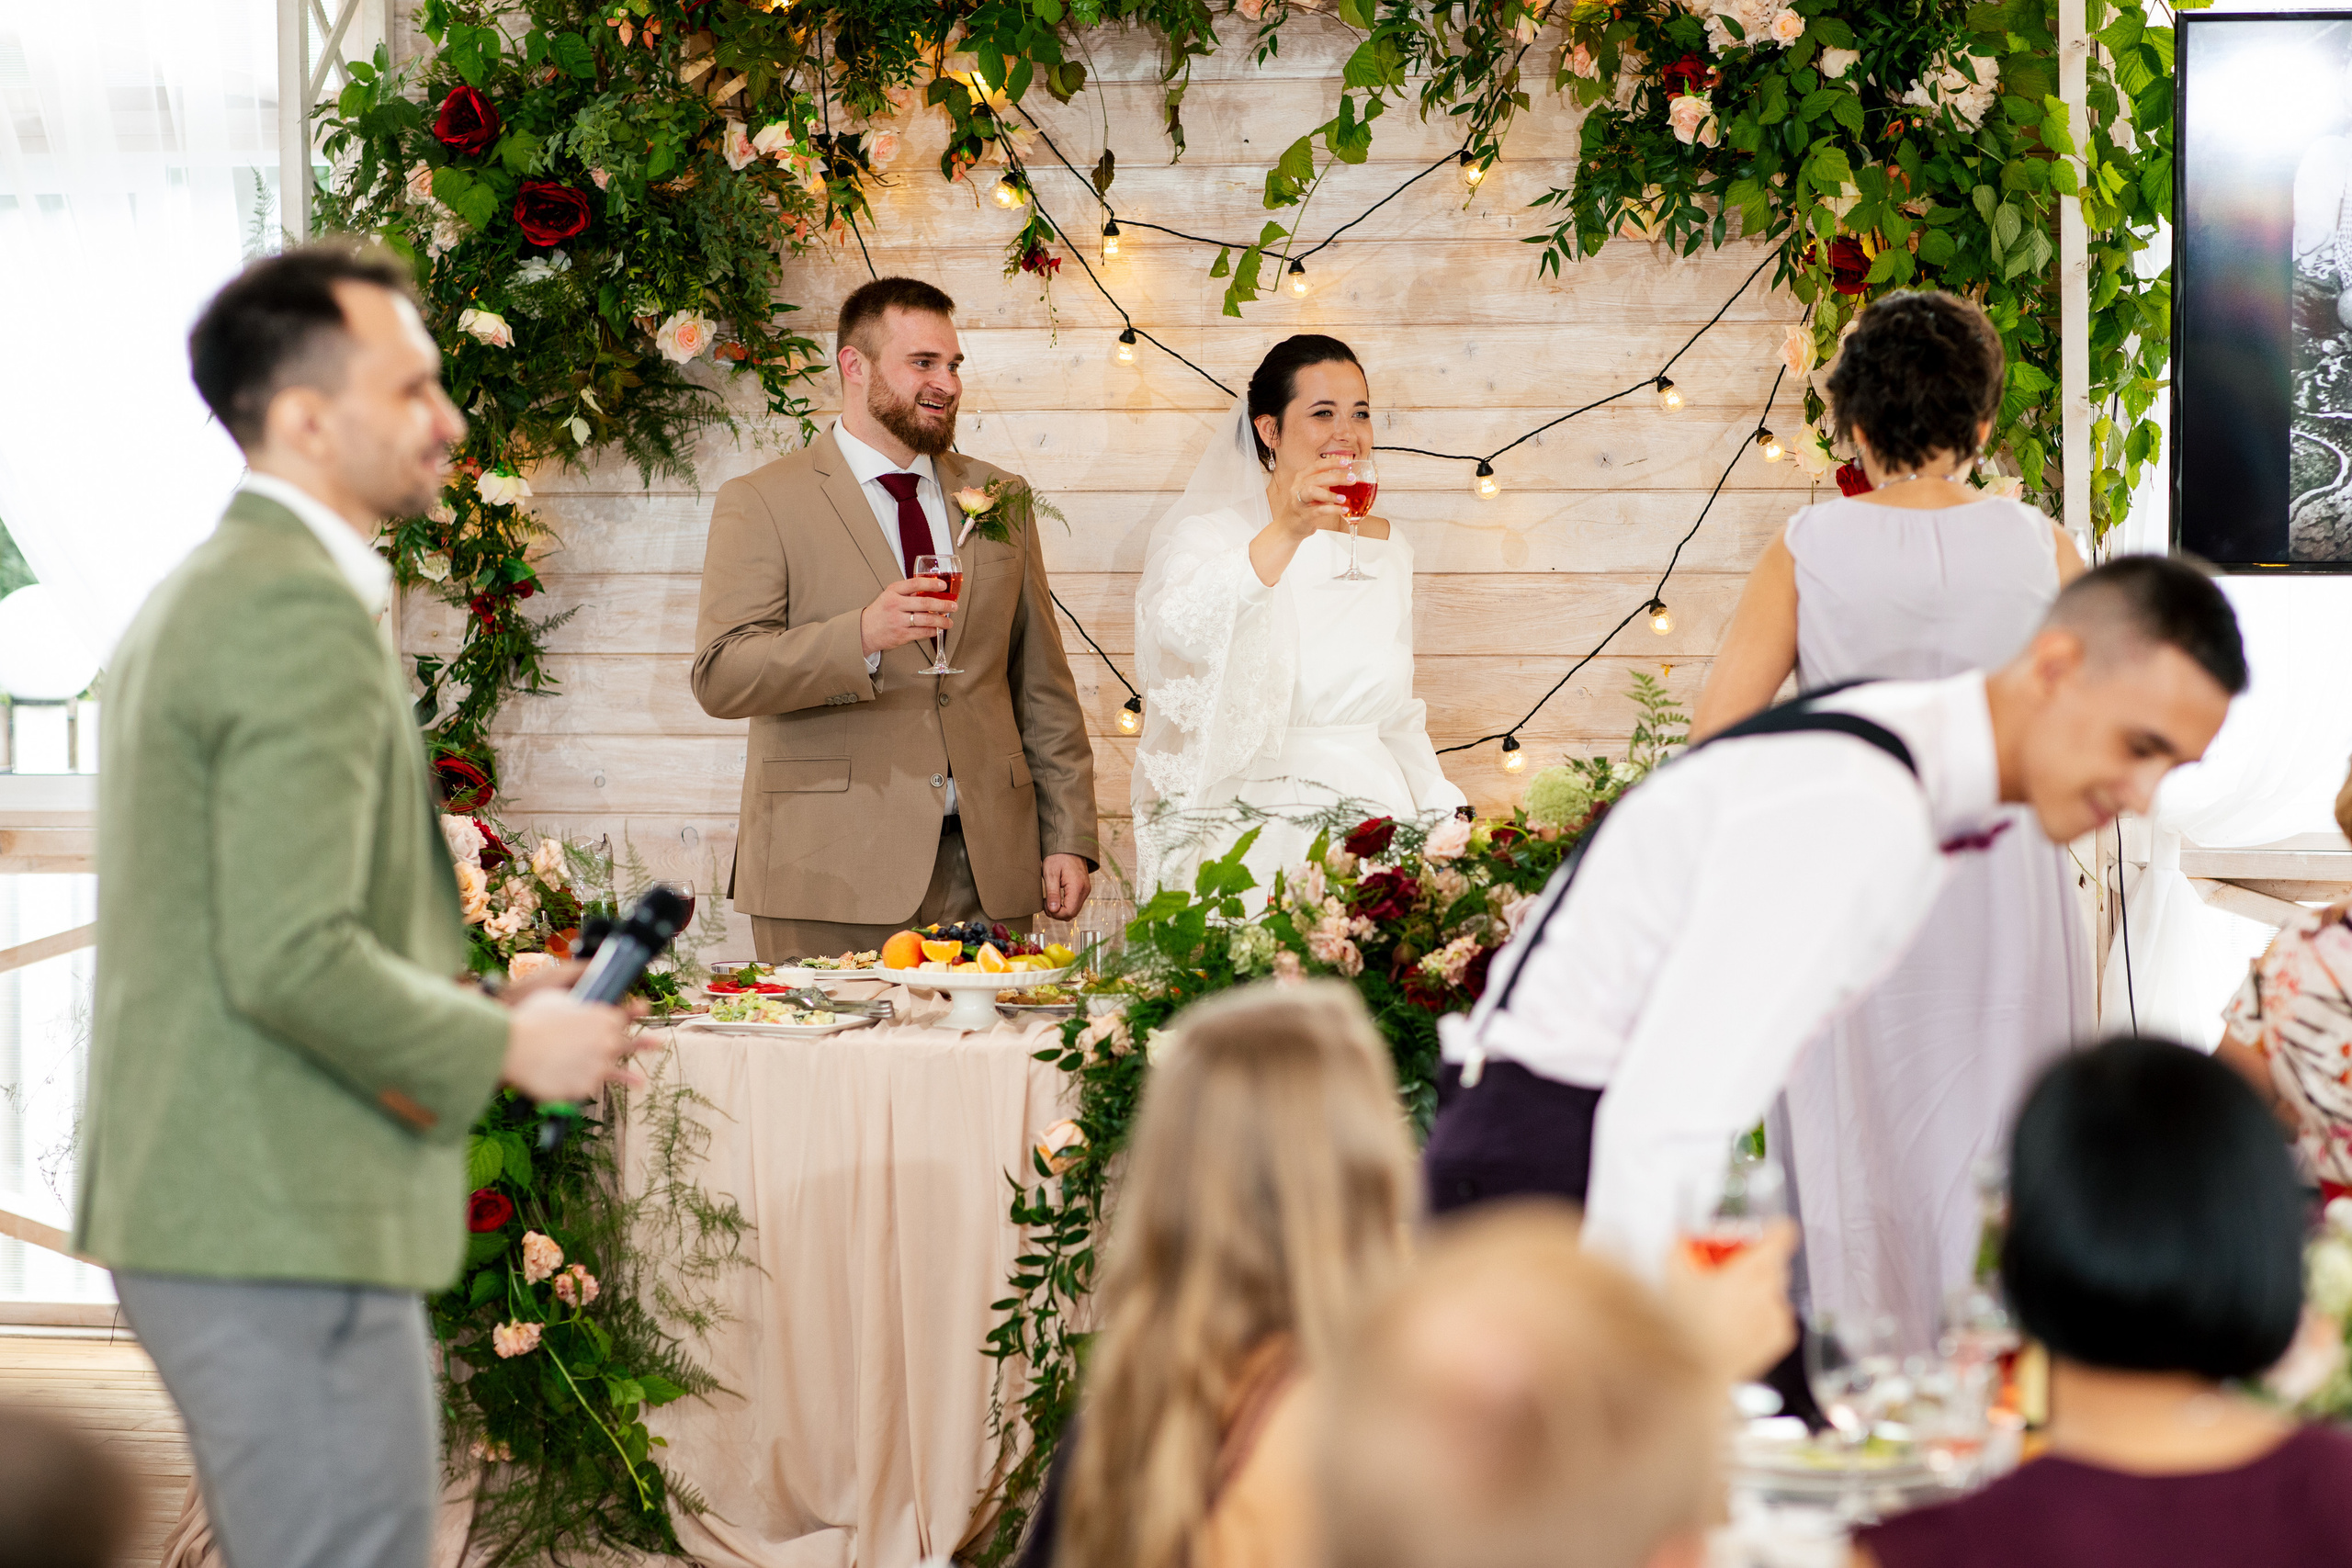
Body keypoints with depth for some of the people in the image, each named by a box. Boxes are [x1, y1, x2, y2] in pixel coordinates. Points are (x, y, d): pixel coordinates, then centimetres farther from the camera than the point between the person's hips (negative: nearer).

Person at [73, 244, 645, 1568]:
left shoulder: (200, 596, 17)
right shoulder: (306, 615, -16)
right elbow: (292, 959, -24)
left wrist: (471, 1007, 14)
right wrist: (504, 1047, -10)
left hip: (198, 1203, 11)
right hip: (287, 1230, -11)